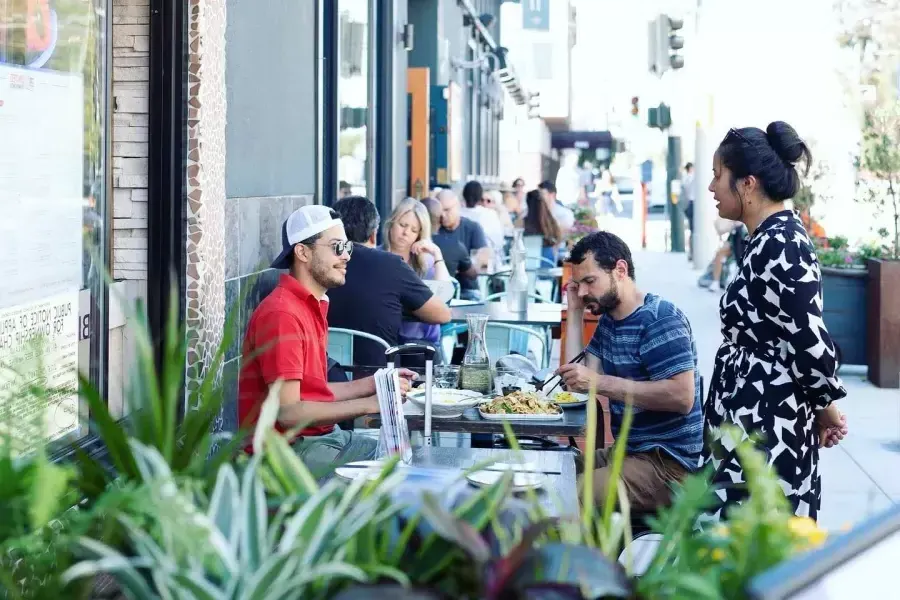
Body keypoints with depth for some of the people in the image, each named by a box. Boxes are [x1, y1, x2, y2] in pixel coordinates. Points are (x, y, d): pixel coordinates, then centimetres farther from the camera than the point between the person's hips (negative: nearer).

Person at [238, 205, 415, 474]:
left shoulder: (314, 306, 15)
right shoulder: (281, 314, -16)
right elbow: (288, 412, -21)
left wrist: (372, 384, 7)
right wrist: (370, 404, -17)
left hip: (327, 436, 10)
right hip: (292, 448, -10)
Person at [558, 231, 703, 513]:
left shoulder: (661, 318, -13)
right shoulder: (608, 321, 16)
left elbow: (682, 396, -23)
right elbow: (575, 381, 7)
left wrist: (600, 382, -25)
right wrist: (575, 312, 7)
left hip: (668, 463, -9)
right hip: (627, 450, 9)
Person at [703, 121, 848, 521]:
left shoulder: (780, 246, -19)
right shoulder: (770, 239, 12)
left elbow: (809, 339, -19)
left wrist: (825, 408, -6)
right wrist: (818, 408, 19)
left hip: (766, 425, -10)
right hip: (754, 416, 10)